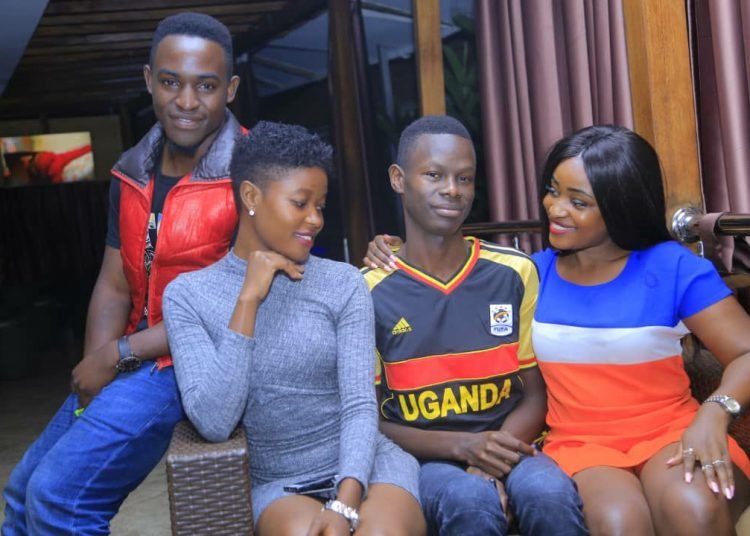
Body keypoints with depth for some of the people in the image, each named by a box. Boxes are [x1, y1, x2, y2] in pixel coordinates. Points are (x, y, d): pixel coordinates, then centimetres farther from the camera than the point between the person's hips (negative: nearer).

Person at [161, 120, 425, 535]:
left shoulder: (343, 283, 0)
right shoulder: (188, 294, -1)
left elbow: (360, 407, -7)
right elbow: (213, 424, -12)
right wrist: (248, 300, -15)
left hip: (363, 468, 1)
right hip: (279, 485, 0)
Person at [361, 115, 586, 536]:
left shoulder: (515, 273, 4)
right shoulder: (369, 291, -3)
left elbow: (536, 395, 7)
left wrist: (495, 457, -14)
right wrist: (461, 445, -15)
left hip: (505, 449, 2)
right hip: (424, 458, -1)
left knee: (552, 495, -30)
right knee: (470, 502, -33)